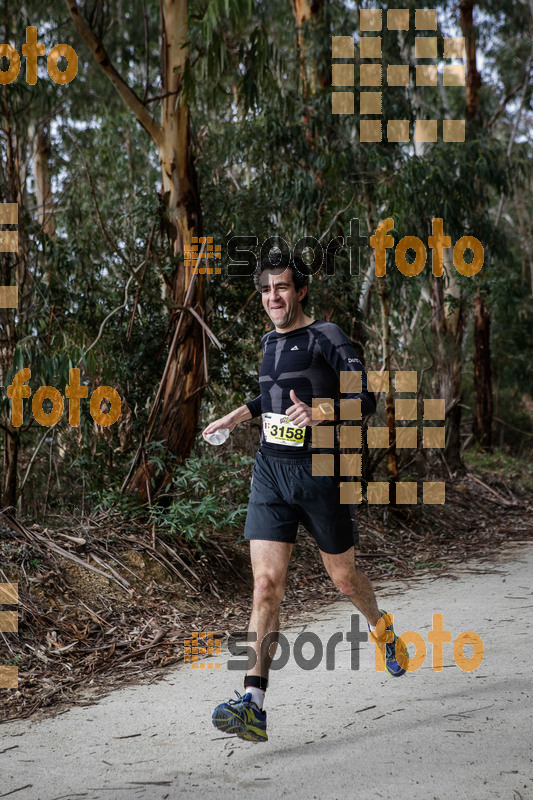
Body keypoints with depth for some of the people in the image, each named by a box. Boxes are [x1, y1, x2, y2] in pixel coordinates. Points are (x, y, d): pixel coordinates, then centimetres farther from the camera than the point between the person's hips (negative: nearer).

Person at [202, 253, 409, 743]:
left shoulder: (326, 336, -5)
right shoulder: (270, 341, 14)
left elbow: (366, 399, -13)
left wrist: (320, 412, -28)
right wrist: (236, 417, 29)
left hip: (319, 471, -4)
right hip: (271, 469, 4)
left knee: (344, 578, 12)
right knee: (266, 583, -9)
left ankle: (382, 629, 47)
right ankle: (254, 706, -14)